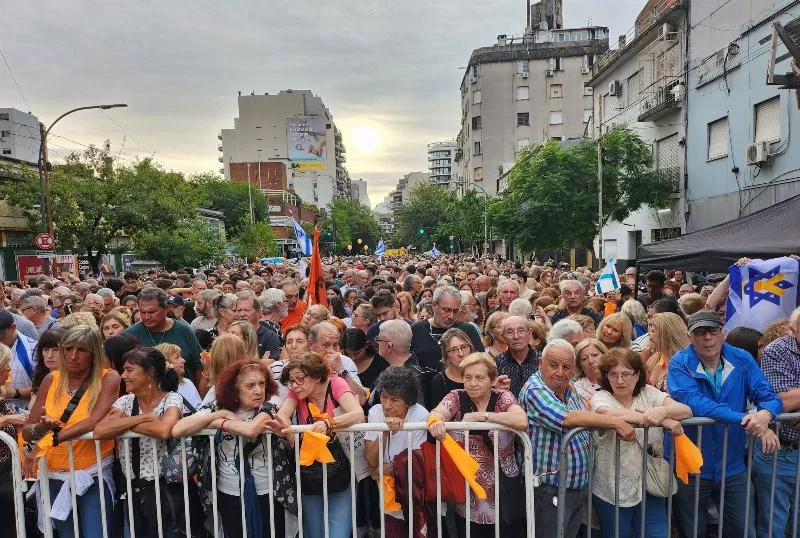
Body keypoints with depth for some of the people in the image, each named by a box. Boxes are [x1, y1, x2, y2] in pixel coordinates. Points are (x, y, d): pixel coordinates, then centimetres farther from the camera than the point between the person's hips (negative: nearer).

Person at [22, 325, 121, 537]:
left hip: (93, 474, -4)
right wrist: (41, 428, -20)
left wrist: (47, 442, -30)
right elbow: (26, 431, 2)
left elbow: (94, 422, -25)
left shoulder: (108, 378, -12)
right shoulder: (52, 380, 0)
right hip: (55, 476, 4)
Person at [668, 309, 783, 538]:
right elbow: (694, 403, -28)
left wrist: (765, 414, -31)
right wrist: (745, 420, -34)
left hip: (733, 467, 3)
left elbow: (769, 396, -8)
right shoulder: (679, 365, -14)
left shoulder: (742, 360, -3)